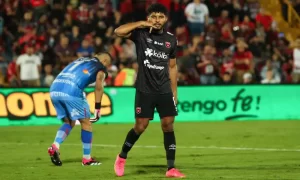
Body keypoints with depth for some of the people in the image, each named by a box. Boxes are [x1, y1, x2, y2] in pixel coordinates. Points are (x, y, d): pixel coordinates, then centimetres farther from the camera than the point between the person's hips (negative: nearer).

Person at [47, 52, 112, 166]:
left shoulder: (80, 60, 31)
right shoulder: (100, 68, 15)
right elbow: (98, 88, 3)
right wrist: (97, 109, 6)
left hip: (54, 89, 6)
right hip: (71, 91, -6)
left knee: (69, 122, 22)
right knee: (86, 122, 10)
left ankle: (55, 146, 1)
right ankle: (87, 159, 12)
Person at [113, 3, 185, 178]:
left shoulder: (171, 39, 7)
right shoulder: (141, 33, -4)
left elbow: (172, 67, 14)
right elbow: (118, 31, -20)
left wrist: (174, 92, 11)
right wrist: (142, 24, -18)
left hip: (165, 90, 3)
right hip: (144, 90, -3)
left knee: (168, 125, -3)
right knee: (140, 126, -2)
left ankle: (171, 168, 1)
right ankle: (122, 157, 21)